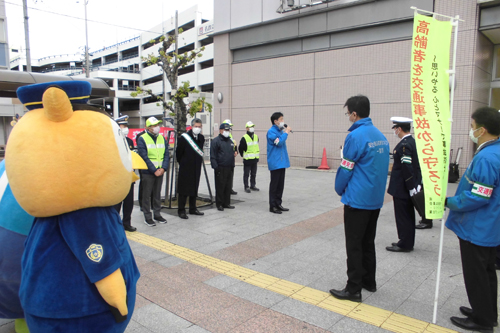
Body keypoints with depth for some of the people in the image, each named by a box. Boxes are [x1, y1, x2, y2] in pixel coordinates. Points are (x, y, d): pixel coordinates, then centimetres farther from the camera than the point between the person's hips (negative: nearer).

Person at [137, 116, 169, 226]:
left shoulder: (162, 138, 9)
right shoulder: (142, 139, -7)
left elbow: (166, 154, 6)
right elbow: (144, 157, -13)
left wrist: (163, 168, -7)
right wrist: (154, 170, -16)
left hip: (160, 171, 5)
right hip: (148, 172, -5)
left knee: (157, 194, 14)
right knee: (147, 195, 3)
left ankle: (157, 214, 24)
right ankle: (147, 216, 12)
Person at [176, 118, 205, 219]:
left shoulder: (201, 138, 5)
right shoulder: (184, 138, -12)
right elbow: (178, 153, -4)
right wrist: (183, 163, 5)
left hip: (196, 168, 6)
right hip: (185, 169, -5)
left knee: (194, 189, 13)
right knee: (184, 190, 0)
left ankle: (193, 209, 25)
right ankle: (181, 211, 9)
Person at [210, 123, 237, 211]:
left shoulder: (230, 141, 18)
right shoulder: (216, 141, -5)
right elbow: (213, 155, -9)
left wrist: (235, 153, 9)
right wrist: (215, 166, -16)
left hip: (229, 167, 7)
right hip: (220, 168, -7)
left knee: (228, 187, 10)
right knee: (220, 187, -1)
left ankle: (226, 203, 20)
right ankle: (219, 204, 8)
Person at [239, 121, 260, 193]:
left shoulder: (256, 137, 7)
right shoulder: (244, 138, -12)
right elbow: (240, 148, -4)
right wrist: (244, 156, 2)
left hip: (255, 159, 6)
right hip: (247, 160, -6)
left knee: (253, 174, 14)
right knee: (246, 174, 2)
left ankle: (252, 186, 25)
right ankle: (246, 187, 10)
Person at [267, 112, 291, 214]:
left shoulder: (281, 131, 14)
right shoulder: (271, 131, -11)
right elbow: (279, 142, -24)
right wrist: (286, 132, -15)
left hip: (282, 162, 8)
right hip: (275, 163, -8)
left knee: (280, 185, 12)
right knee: (274, 185, -2)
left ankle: (278, 204, 22)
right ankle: (272, 206, 6)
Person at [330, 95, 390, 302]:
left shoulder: (355, 136, -17)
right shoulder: (380, 136, 8)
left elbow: (345, 169, -13)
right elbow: (380, 167, 14)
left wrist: (339, 189, 6)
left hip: (357, 200, -8)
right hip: (375, 199, 8)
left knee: (354, 246, 1)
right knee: (368, 242, 19)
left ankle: (353, 289, 8)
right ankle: (369, 281, 30)